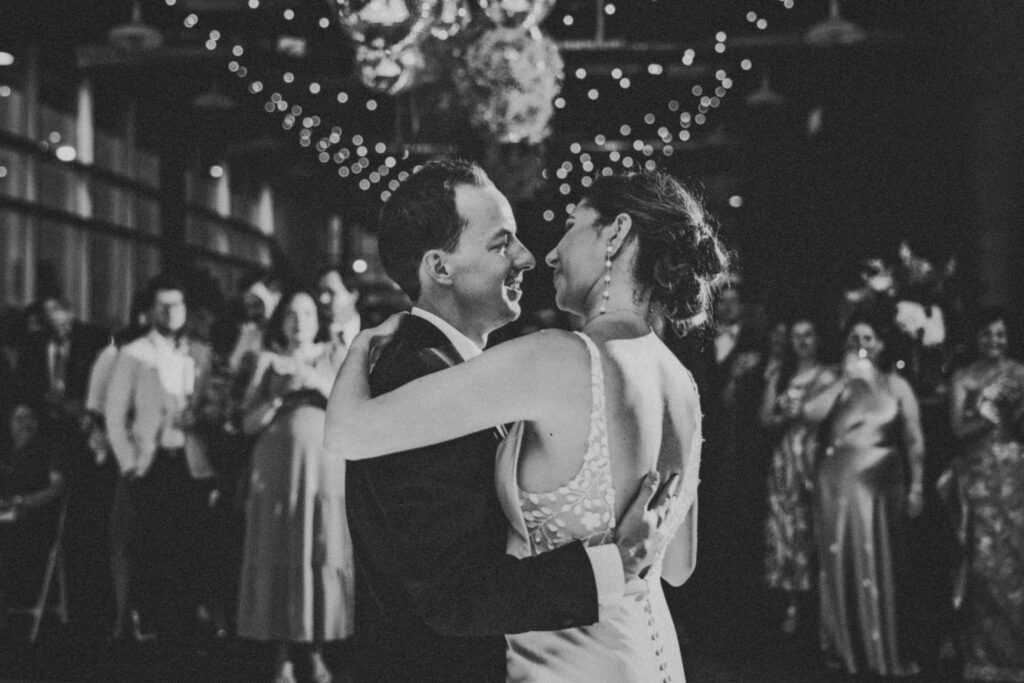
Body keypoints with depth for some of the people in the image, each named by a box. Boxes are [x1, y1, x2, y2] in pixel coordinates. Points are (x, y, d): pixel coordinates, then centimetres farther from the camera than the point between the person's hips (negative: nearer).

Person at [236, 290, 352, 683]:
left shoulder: (333, 357, 12)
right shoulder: (269, 361, 11)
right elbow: (249, 423, 5)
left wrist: (319, 384, -12)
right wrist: (279, 394, -9)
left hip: (324, 466, 0)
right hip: (278, 469, 0)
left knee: (324, 554, -5)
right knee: (279, 556, -4)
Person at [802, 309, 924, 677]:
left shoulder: (896, 385, 5)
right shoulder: (833, 382, 6)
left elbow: (915, 440, 3)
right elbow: (811, 412, -12)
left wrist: (916, 486, -3)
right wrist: (844, 380, -12)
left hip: (882, 482, 0)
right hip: (839, 483, 1)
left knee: (882, 565, 1)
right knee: (842, 563, 3)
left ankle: (887, 651, 8)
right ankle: (846, 647, 10)